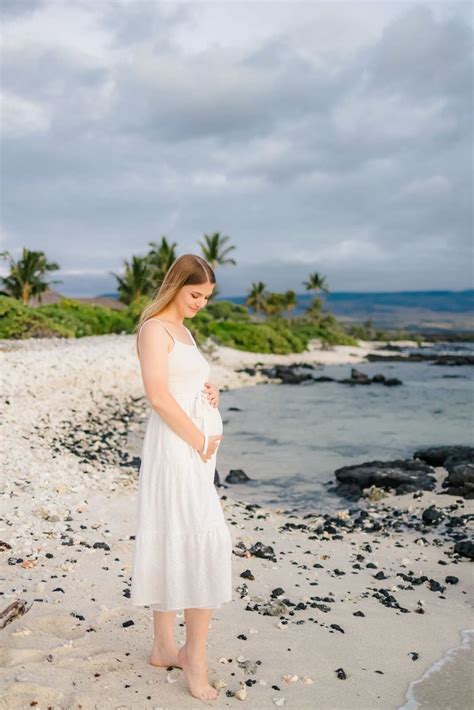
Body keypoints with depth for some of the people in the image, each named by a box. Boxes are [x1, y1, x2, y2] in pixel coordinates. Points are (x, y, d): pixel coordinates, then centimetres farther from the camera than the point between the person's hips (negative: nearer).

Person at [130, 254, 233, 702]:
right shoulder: (155, 328, -10)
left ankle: (164, 648, 20)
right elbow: (158, 396, -18)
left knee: (173, 547, 11)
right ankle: (195, 656, 1)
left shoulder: (183, 330, 18)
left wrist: (211, 394, 4)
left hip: (195, 449, 9)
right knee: (205, 544, -11)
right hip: (175, 447, -9)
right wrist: (200, 441, -14)